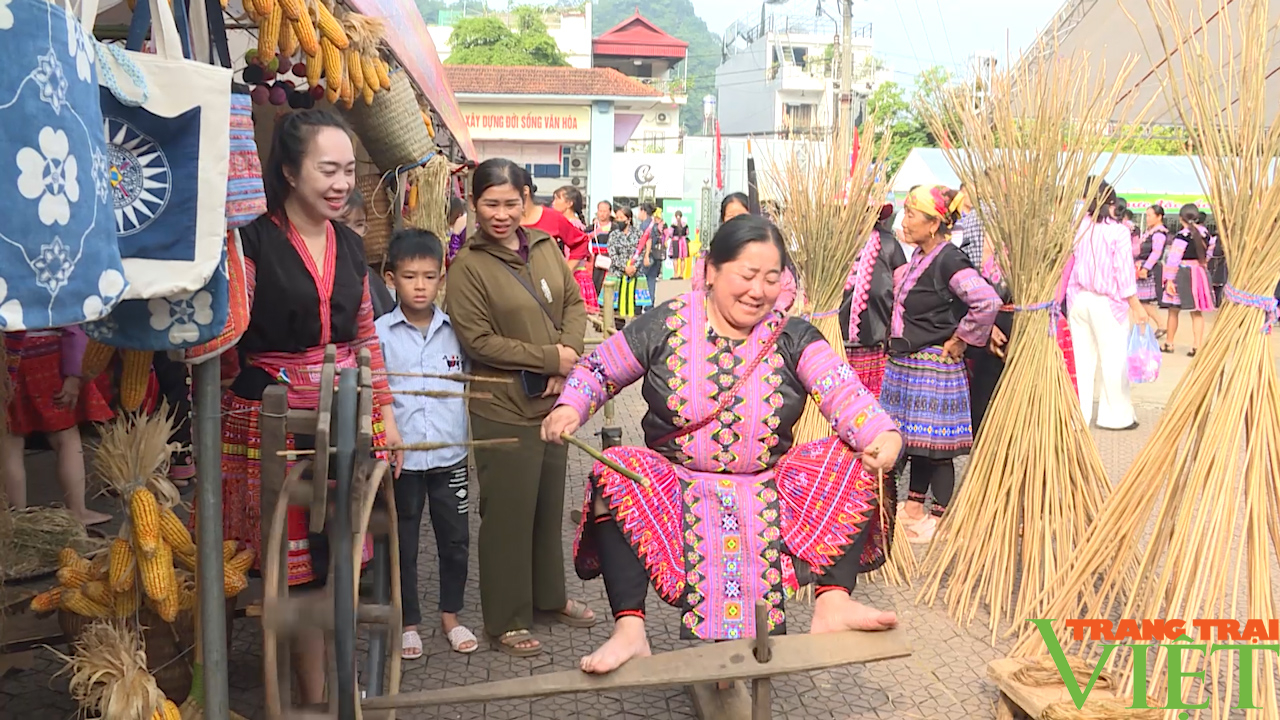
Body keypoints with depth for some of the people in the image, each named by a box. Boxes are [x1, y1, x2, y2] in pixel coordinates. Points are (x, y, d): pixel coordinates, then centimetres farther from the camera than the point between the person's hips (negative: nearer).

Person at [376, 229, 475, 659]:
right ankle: (409, 622, 26)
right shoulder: (381, 333, -5)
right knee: (404, 543, 10)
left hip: (450, 454, 2)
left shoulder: (455, 330, 2)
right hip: (402, 458, -2)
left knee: (456, 540, 11)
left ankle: (451, 615, 30)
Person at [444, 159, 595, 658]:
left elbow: (574, 303, 9)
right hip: (504, 410, -6)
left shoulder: (546, 247, 4)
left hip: (553, 402, 6)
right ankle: (506, 620, 21)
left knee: (550, 505, 19)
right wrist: (551, 358, -16)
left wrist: (569, 358, -9)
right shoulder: (468, 266, -13)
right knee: (508, 514, 5)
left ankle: (549, 596, 38)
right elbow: (479, 341, -16)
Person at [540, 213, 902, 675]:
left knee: (858, 464, -16)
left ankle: (832, 601, -19)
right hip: (676, 486, -1)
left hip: (770, 490, 2)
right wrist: (570, 408, -16)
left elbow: (843, 393, -14)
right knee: (614, 476, -30)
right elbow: (597, 370, 6)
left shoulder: (792, 338, -1)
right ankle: (629, 628, -29)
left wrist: (884, 435, -36)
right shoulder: (667, 327, -3)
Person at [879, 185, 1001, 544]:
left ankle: (942, 516, 13)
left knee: (933, 441, 0)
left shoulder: (949, 261, -19)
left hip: (933, 365, -9)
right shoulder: (918, 256, 9)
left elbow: (988, 302, -30)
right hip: (905, 363, 9)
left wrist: (960, 340, -20)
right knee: (915, 435, 17)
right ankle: (914, 507, 30)